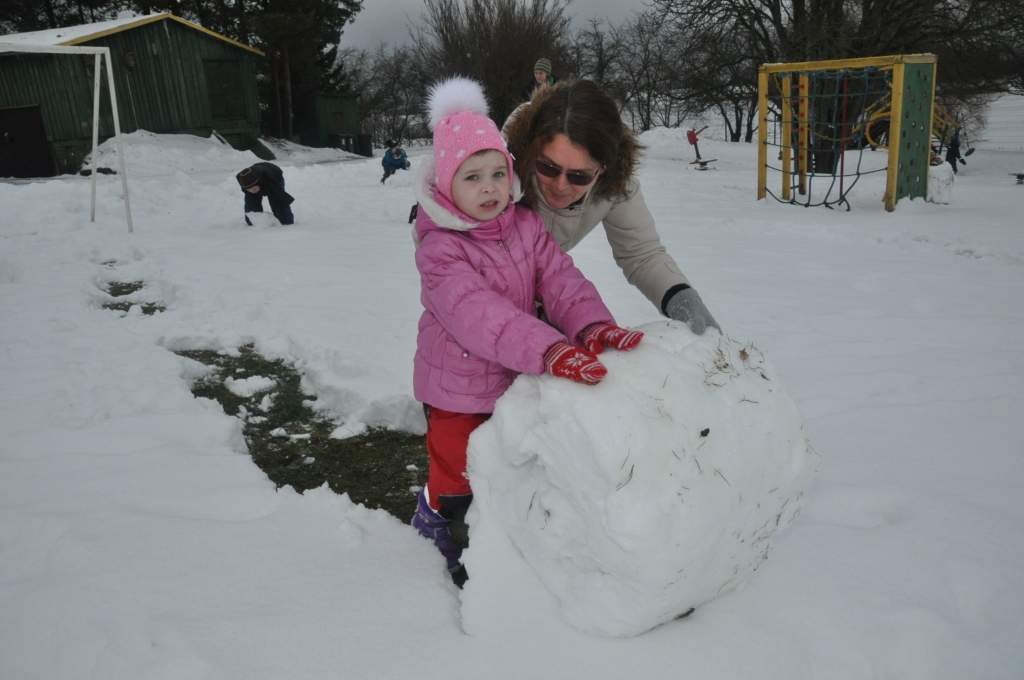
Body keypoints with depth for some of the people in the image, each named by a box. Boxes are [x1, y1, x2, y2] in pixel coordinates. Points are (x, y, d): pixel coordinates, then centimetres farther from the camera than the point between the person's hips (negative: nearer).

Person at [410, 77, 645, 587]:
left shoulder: (527, 226, -6)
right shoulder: (440, 250, -25)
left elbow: (561, 279, -14)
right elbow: (478, 314, -39)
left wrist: (593, 327, -36)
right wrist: (551, 351, -51)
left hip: (515, 378, 6)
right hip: (459, 389, -5)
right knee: (458, 475, 11)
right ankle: (435, 519, 42)